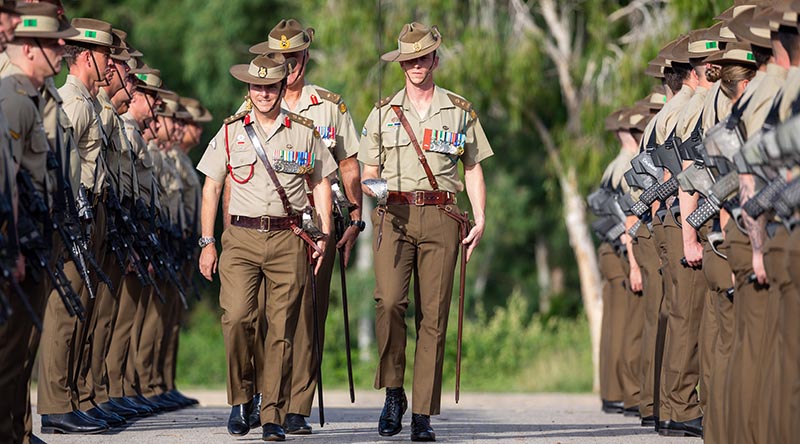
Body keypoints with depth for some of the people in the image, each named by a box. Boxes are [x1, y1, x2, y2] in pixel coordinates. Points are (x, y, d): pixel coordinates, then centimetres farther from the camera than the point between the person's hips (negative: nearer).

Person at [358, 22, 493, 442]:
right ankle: (393, 393, -6)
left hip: (440, 217, 0)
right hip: (394, 215, 0)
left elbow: (473, 168, 16)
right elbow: (367, 172, 15)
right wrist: (371, 186, -9)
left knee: (433, 315, -3)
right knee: (389, 300, -21)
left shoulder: (461, 111, 13)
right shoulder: (384, 112, 13)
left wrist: (480, 219, 4)